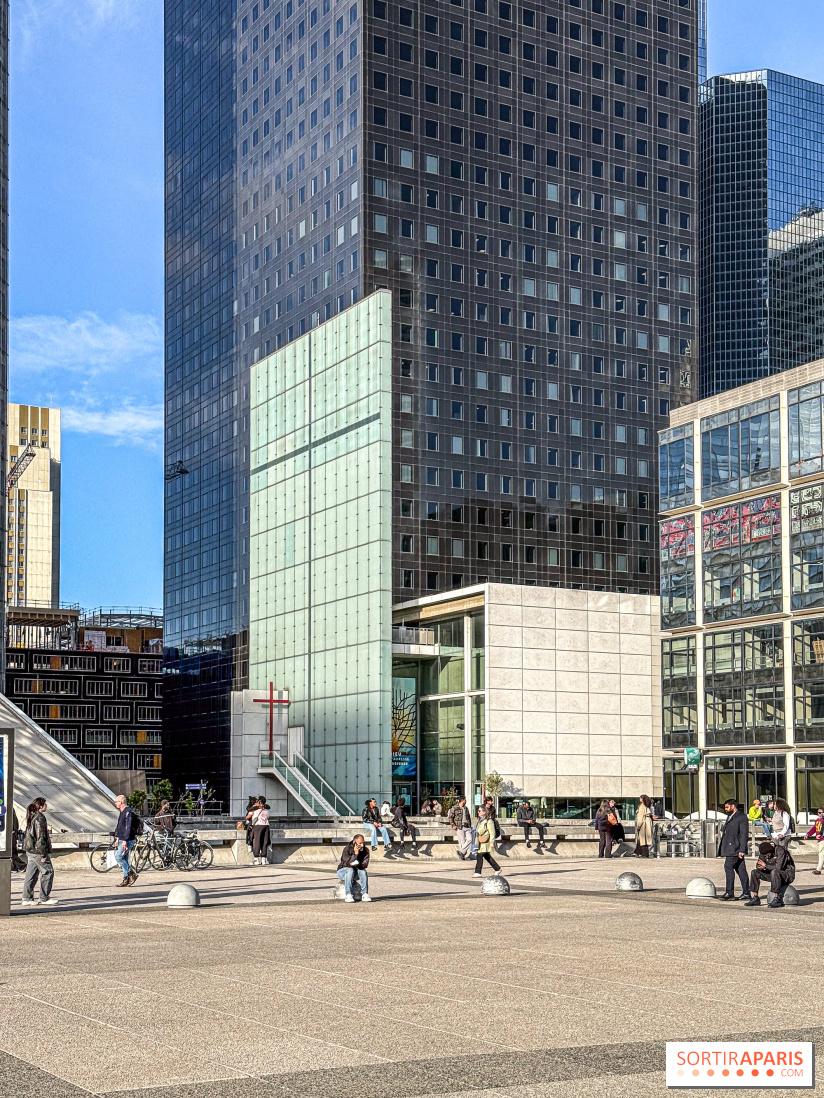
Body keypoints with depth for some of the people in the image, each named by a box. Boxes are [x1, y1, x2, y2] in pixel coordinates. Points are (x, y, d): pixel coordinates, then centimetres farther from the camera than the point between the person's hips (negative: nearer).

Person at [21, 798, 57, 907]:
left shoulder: (31, 816, 13)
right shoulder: (39, 818, -16)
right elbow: (40, 837, -19)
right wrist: (43, 854, -17)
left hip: (30, 850, 10)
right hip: (37, 850, -10)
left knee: (31, 874, 11)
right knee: (48, 871, -1)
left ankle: (27, 898, 11)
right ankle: (44, 898, 1)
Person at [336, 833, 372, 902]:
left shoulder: (365, 851, -6)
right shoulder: (347, 849, -19)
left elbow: (364, 864, -15)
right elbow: (348, 863, -29)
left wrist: (356, 865, -32)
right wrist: (355, 854, -37)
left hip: (356, 872, 3)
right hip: (343, 871, -3)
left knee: (363, 871, -28)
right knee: (350, 870, -36)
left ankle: (365, 894, -29)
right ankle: (348, 895, -40)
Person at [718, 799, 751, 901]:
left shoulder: (741, 817, -9)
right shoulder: (730, 817, 21)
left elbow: (744, 835, -14)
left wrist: (742, 850, -20)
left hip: (735, 849, -9)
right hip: (730, 848, 9)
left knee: (728, 866, -13)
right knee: (741, 869, 7)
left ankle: (729, 892, -14)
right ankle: (746, 893, 7)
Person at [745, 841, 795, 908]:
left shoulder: (780, 850, -23)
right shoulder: (763, 852, -2)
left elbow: (779, 867, -31)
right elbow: (758, 865, 4)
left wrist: (766, 866, -19)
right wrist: (760, 866, -21)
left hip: (788, 874, -7)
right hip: (775, 874, 7)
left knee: (774, 872, -38)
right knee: (754, 872, -5)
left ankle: (777, 899, -35)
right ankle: (755, 899, -5)